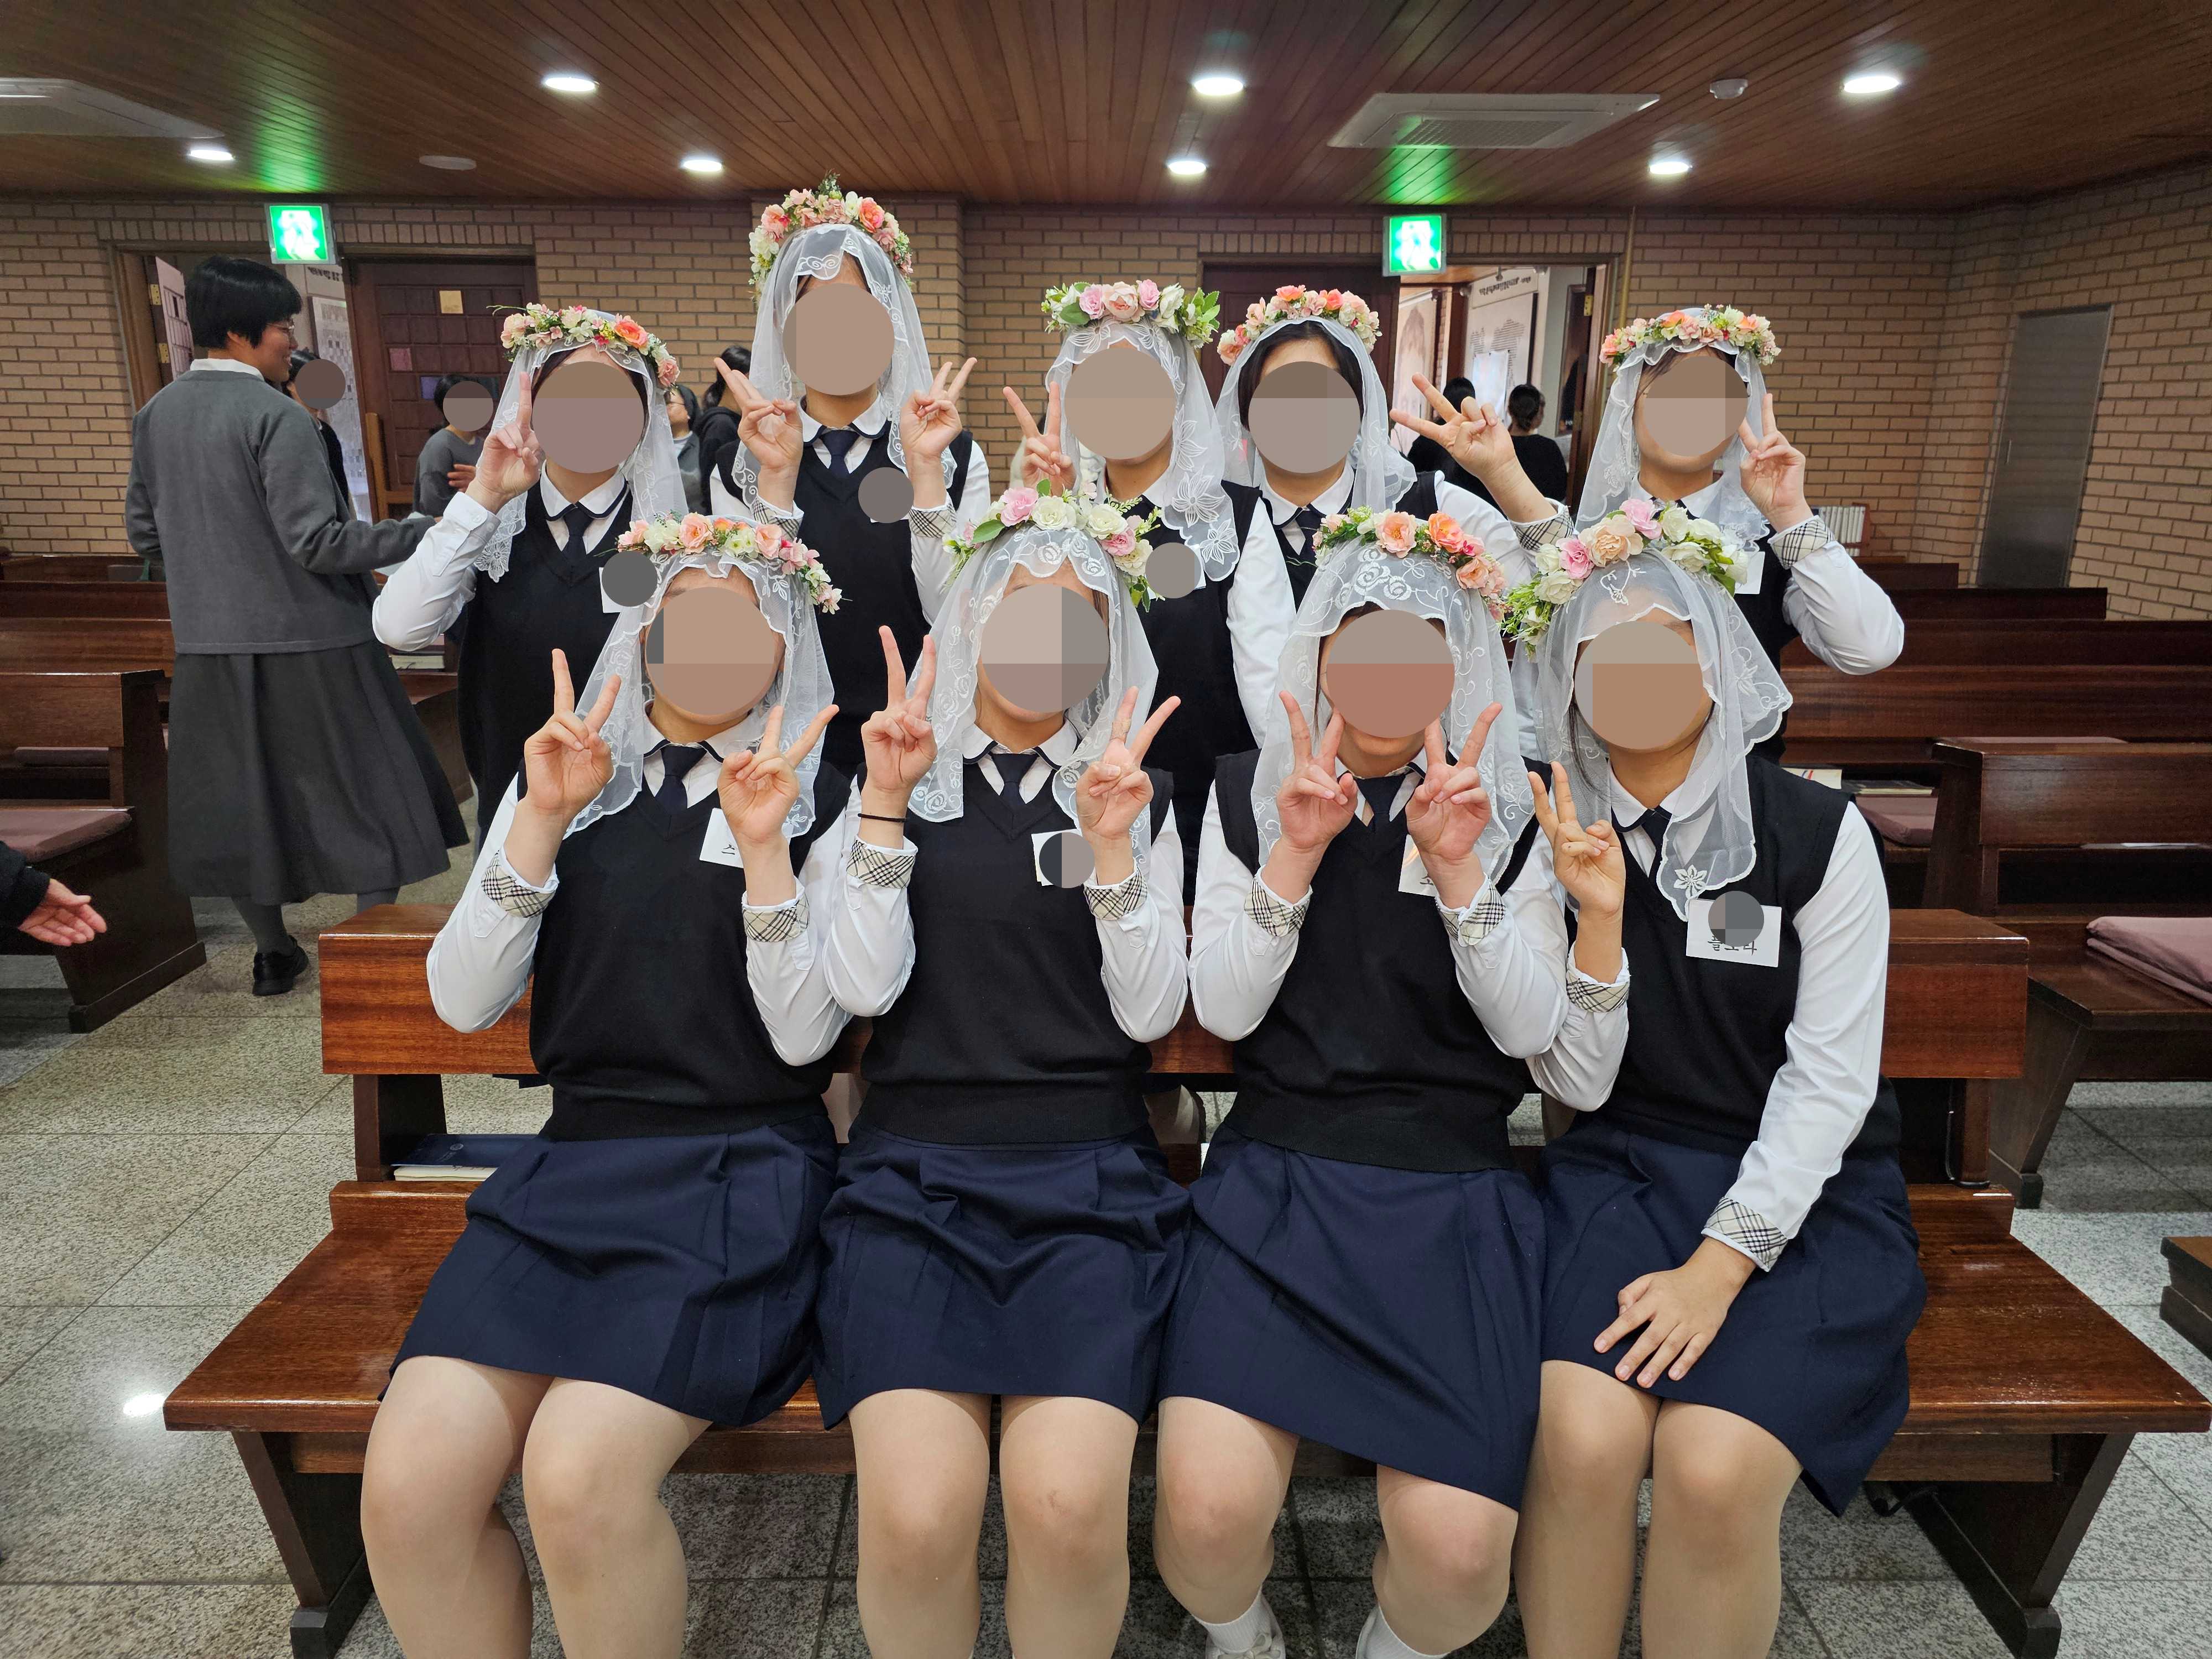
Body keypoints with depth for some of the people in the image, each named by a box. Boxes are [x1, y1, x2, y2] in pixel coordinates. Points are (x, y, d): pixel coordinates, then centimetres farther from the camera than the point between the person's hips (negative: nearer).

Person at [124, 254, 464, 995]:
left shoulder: (154, 414, 6)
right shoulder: (276, 416, -16)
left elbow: (143, 531, 12)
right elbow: (317, 543, -20)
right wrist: (425, 533, -16)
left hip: (209, 644, 7)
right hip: (305, 642, -7)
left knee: (241, 799, 15)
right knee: (363, 797, 6)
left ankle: (272, 953, 25)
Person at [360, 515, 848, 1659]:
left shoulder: (816, 804, 5)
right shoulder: (567, 780, 14)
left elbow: (803, 1035, -4)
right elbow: (463, 1002, 5)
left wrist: (764, 850, -15)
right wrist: (543, 822, -6)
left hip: (741, 1176, -3)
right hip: (572, 1166, 4)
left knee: (579, 1474, -25)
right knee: (408, 1482, -19)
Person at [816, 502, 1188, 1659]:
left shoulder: (1136, 796, 13)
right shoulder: (904, 781, 12)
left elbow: (1150, 1011, 3)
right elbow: (863, 987, 0)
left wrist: (1110, 845, -9)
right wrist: (889, 804, -6)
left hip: (1090, 1173, 1)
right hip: (913, 1169, 0)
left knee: (1069, 1500, -25)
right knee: (918, 1509, -24)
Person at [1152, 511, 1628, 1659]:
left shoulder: (1506, 815, 7)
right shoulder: (1250, 795, 7)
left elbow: (1532, 1031, -1)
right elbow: (1223, 1010, 0)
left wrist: (1457, 872, -13)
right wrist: (1297, 851, -12)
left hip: (1456, 1190, 1)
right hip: (1274, 1175, 0)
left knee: (1458, 1552, -18)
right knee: (1208, 1511, -21)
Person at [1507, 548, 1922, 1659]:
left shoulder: (1819, 832, -5)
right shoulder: (1560, 841, 1)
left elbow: (1830, 1081, -7)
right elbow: (1581, 1086, -3)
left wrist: (1720, 1265, -15)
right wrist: (1598, 918, -17)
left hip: (1802, 1190, -1)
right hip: (1623, 1168, 1)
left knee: (1713, 1467, -25)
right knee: (1582, 1438, -25)